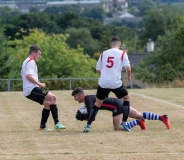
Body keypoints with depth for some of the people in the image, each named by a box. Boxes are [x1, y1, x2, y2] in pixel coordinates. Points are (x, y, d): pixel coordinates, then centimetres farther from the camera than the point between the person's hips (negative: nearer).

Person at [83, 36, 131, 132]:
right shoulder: (122, 53, 2)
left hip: (103, 82, 3)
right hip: (116, 83, -3)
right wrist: (128, 76, 14)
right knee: (126, 98, 20)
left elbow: (98, 69, 16)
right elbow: (128, 68, -7)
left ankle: (88, 125, 8)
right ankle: (124, 123, 11)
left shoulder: (103, 54, 12)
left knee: (98, 103, 16)